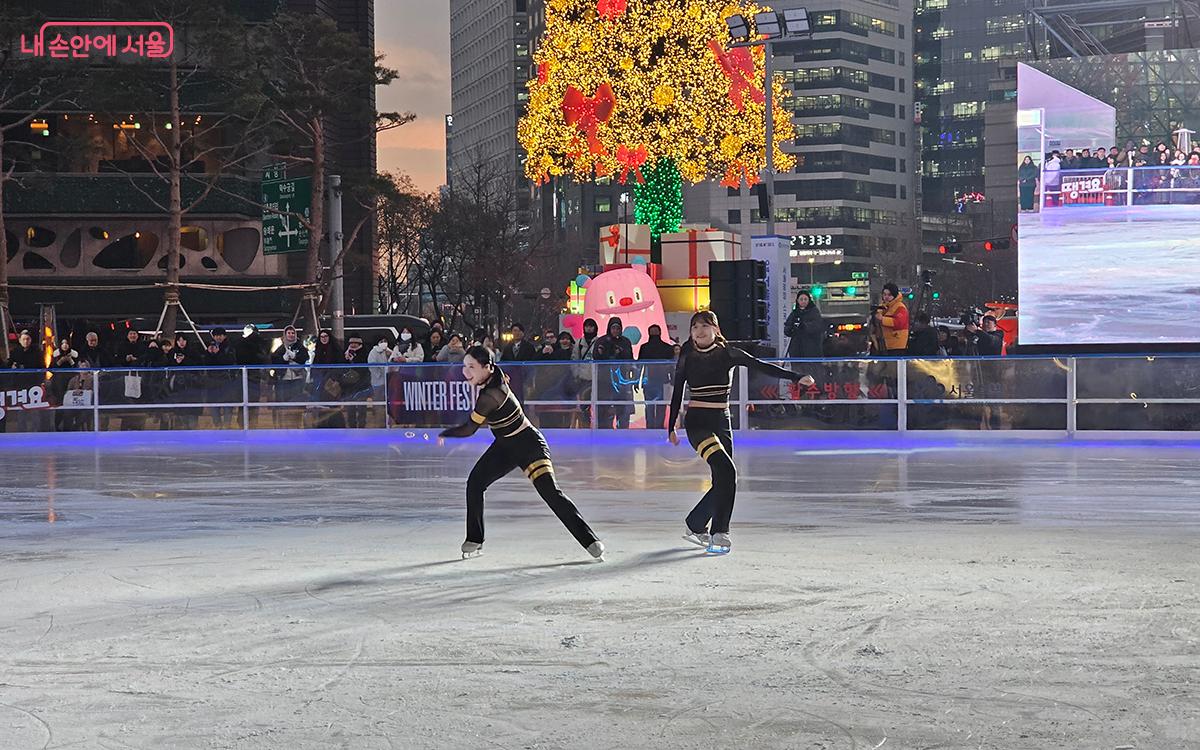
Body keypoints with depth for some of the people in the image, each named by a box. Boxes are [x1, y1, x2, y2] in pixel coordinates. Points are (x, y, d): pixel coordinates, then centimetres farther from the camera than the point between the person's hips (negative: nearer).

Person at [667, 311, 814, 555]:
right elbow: (677, 394, 10)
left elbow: (761, 366, -3)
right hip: (697, 422, -4)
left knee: (723, 481, 3)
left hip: (722, 422, 4)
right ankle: (720, 533, -16)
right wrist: (671, 427, 12)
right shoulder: (687, 358, 1)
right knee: (726, 471, -22)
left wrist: (796, 377, -12)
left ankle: (696, 526, 24)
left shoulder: (727, 353, 3)